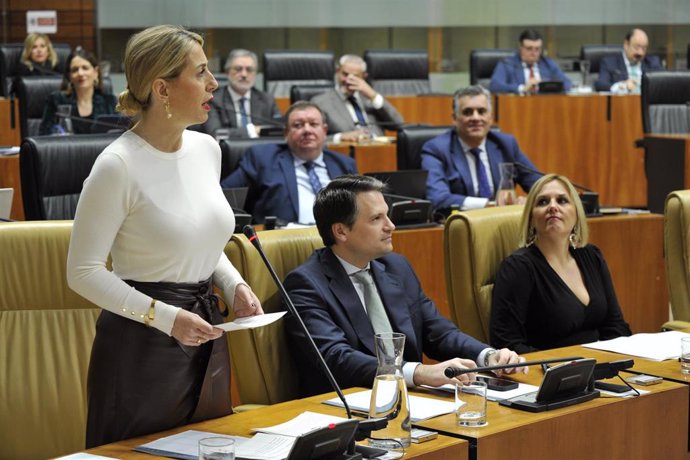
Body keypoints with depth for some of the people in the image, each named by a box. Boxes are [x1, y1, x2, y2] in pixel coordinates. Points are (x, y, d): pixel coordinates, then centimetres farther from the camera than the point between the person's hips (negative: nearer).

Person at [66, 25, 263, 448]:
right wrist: (165, 317, -22)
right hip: (143, 342, -7)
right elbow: (84, 272, -16)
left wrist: (234, 284, 1)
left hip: (206, 332, 7)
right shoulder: (118, 166, -18)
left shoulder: (207, 148, 4)